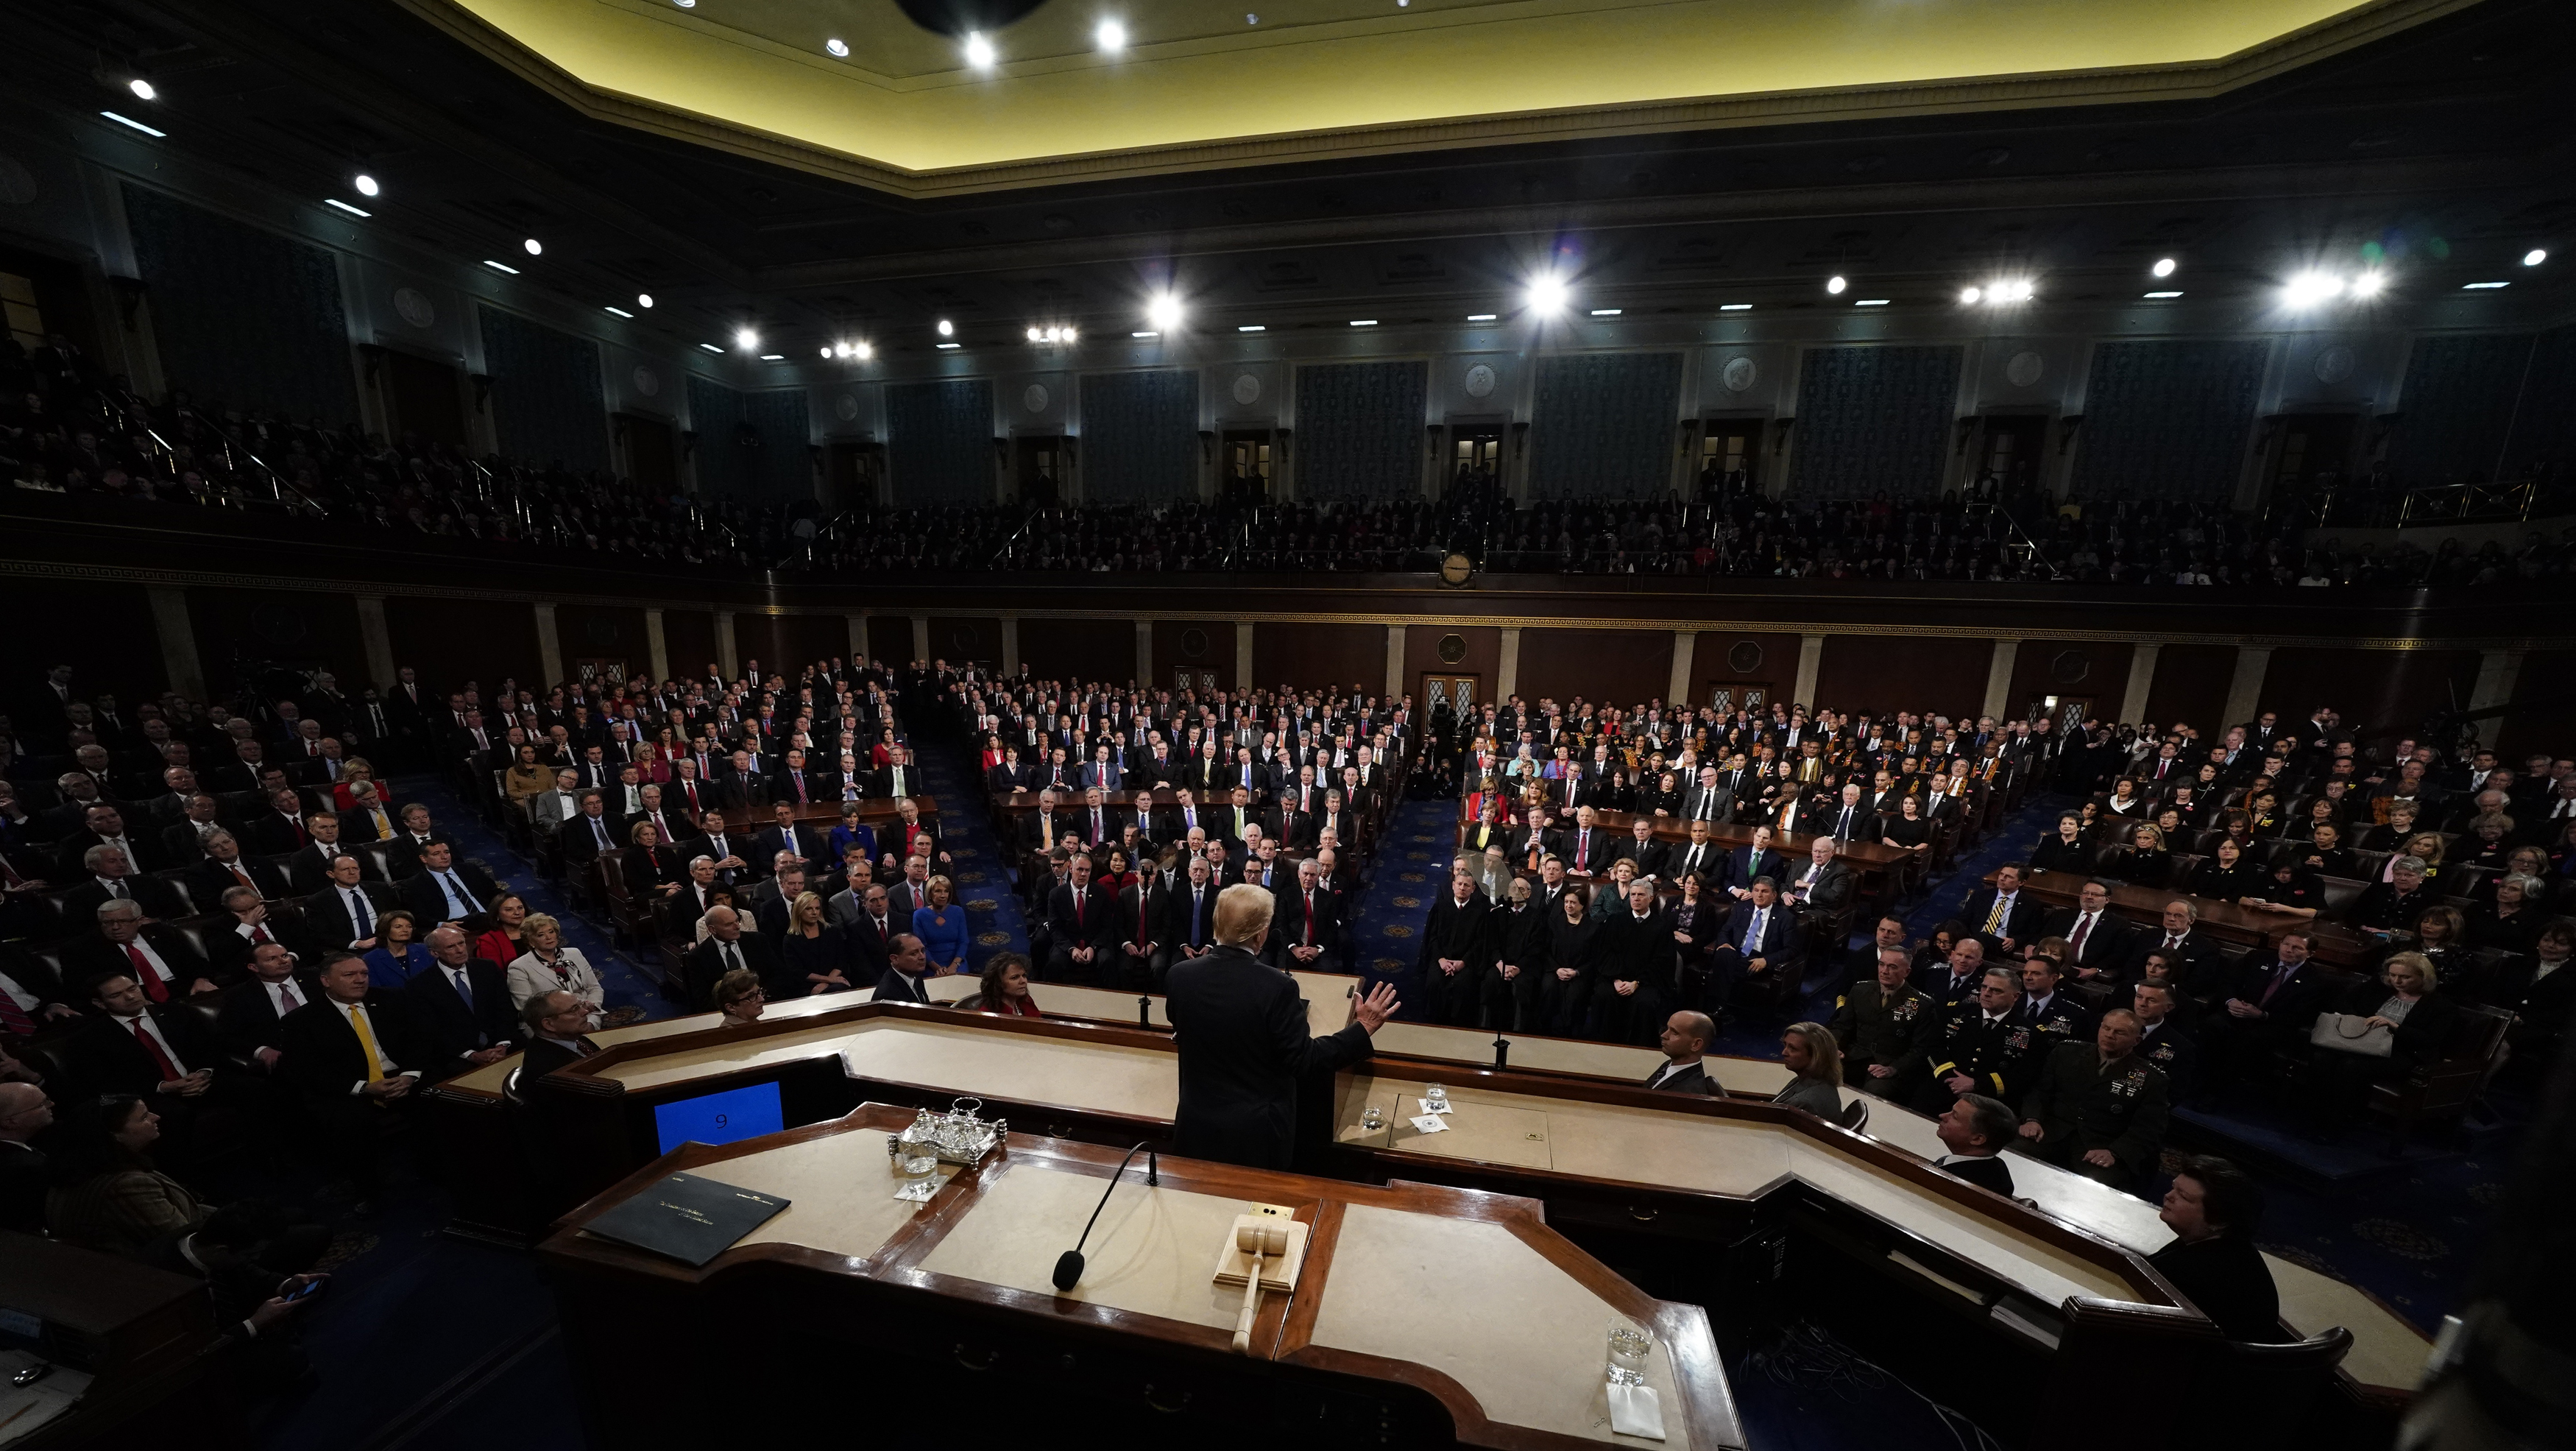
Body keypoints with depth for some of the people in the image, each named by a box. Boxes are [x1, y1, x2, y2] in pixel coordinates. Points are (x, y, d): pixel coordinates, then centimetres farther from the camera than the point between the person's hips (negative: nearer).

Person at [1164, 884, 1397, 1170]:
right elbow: (1302, 1059, -20)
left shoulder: (1180, 974, -13)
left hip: (1196, 1125, 4)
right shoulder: (1276, 986, -26)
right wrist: (1363, 1028, -13)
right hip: (1256, 1132, -3)